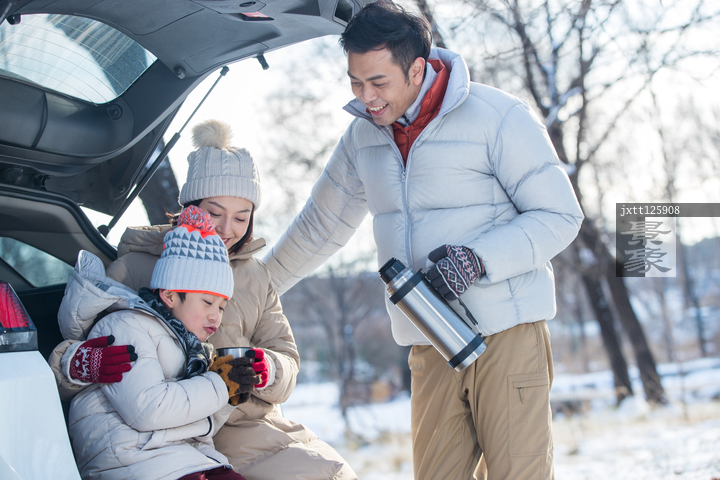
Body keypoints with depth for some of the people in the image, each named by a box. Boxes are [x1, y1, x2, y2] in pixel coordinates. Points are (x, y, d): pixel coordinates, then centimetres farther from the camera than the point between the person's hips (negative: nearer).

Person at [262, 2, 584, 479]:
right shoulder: (363, 135, 9)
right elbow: (320, 226, 22)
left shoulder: (498, 117, -9)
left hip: (507, 332, -5)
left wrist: (480, 259, -21)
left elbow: (560, 216, -6)